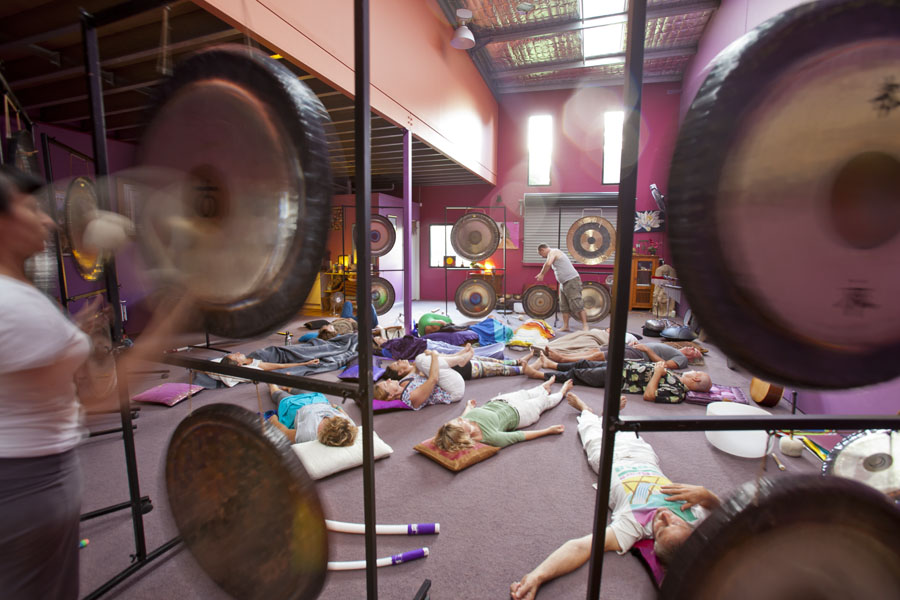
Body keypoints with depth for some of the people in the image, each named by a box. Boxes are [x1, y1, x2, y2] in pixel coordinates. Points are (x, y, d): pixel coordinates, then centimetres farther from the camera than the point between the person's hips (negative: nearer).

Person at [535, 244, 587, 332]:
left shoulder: (552, 252, -9)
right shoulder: (555, 253, 22)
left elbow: (548, 264, -28)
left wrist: (542, 274, -17)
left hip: (572, 281, -11)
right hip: (563, 283, 11)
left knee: (577, 305, -10)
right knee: (564, 307, 10)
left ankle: (585, 326, -6)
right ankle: (565, 326, 14)